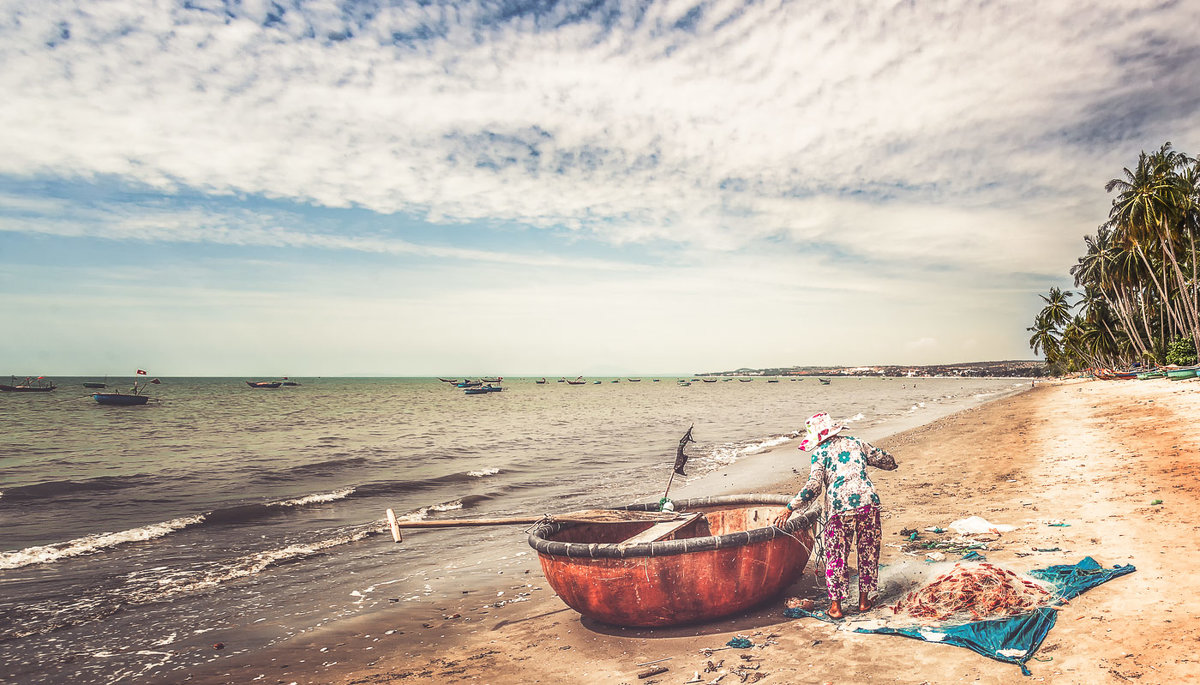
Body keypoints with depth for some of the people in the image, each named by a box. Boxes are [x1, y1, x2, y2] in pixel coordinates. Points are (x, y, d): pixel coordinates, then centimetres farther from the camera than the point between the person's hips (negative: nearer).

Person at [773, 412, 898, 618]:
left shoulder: (820, 454, 2)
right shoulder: (856, 443, 13)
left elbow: (813, 487, -9)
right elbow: (887, 461, 20)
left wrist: (789, 508, -5)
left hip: (840, 508, -3)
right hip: (869, 502, 4)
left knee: (836, 557, 9)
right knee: (868, 553, 18)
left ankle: (836, 606, 14)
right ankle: (864, 600, 29)